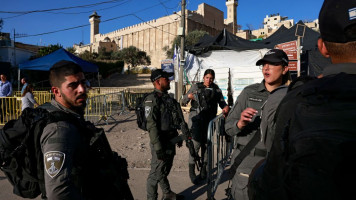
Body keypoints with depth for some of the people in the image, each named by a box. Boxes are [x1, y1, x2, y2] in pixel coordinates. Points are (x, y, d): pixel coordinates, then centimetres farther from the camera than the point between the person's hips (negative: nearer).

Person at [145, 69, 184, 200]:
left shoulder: (167, 97, 11)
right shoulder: (152, 99, -17)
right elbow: (151, 125, -23)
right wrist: (158, 147, -25)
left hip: (170, 141, 9)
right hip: (161, 143, -9)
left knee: (165, 170, 23)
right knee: (156, 173, 2)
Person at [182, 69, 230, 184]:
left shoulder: (216, 89, 16)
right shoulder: (196, 87, 10)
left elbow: (221, 102, 9)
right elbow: (183, 101, 9)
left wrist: (226, 107, -13)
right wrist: (188, 96, -13)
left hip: (209, 119, 3)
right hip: (196, 117, -3)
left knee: (206, 144, 7)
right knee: (196, 143, -13)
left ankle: (203, 170, 21)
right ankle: (191, 171, -1)